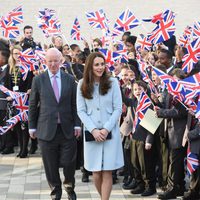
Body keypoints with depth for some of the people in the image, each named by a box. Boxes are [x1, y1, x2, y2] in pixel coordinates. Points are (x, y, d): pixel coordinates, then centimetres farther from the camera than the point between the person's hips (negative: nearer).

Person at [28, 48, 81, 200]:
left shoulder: (70, 79, 5)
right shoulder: (38, 80, 2)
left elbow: (74, 104, 6)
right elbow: (33, 105, 7)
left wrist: (77, 124, 0)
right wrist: (32, 126, 6)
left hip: (67, 129, 1)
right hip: (47, 129, -1)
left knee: (69, 163, 2)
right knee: (51, 166, 4)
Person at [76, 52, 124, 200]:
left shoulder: (112, 82, 0)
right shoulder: (82, 85, 2)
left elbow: (118, 109, -2)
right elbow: (81, 111, 0)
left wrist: (106, 129, -11)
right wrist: (93, 130, -10)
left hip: (110, 132, -1)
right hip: (91, 133, 1)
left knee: (107, 172, -4)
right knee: (96, 173, 2)